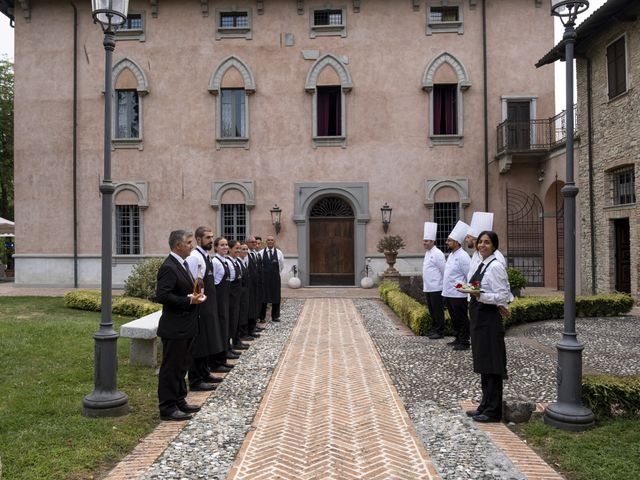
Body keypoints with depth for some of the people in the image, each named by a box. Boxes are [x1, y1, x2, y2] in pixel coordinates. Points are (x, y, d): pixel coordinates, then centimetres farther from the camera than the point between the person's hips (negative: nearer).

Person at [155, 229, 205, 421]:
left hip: (185, 326, 10)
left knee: (181, 366, 19)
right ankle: (168, 408, 12)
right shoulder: (169, 267, -19)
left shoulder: (183, 264, 13)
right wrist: (189, 300, -22)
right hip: (174, 327, -10)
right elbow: (162, 296, -26)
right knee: (171, 367, 1)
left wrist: (195, 295, 4)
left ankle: (179, 401, 32)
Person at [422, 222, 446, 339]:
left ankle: (440, 332, 6)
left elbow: (444, 270, -14)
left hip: (436, 288, -9)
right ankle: (434, 329, 24)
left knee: (438, 311, -1)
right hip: (427, 288, 9)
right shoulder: (427, 253, 15)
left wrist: (444, 284, -8)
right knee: (431, 310, 15)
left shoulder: (437, 253, -14)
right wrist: (425, 285, 17)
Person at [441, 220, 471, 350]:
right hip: (448, 294, 9)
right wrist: (445, 291, 18)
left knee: (461, 320, 2)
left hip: (458, 295, -9)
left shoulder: (462, 256, -15)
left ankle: (464, 342, 11)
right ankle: (458, 339, 29)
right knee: (454, 319, 18)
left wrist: (466, 290, -13)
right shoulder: (451, 255, 13)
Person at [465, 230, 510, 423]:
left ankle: (493, 411, 11)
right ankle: (485, 405, 27)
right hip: (479, 318, 9)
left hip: (489, 319, -9)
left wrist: (481, 295, -29)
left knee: (491, 365, 0)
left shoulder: (496, 266, -15)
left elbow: (503, 296, -19)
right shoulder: (481, 264, 12)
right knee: (482, 363, 16)